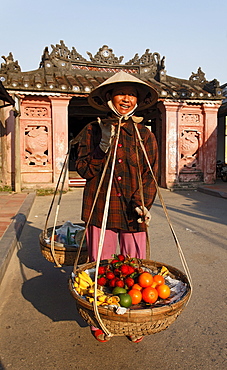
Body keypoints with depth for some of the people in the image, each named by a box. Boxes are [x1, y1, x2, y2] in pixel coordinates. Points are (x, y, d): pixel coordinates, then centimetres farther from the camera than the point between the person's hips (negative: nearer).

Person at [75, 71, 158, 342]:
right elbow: (82, 169, -1)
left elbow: (150, 174, 4)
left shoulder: (144, 135, 7)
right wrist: (104, 146, -15)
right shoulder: (93, 130, 5)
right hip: (100, 209, 0)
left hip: (133, 212, 1)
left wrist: (143, 204, -11)